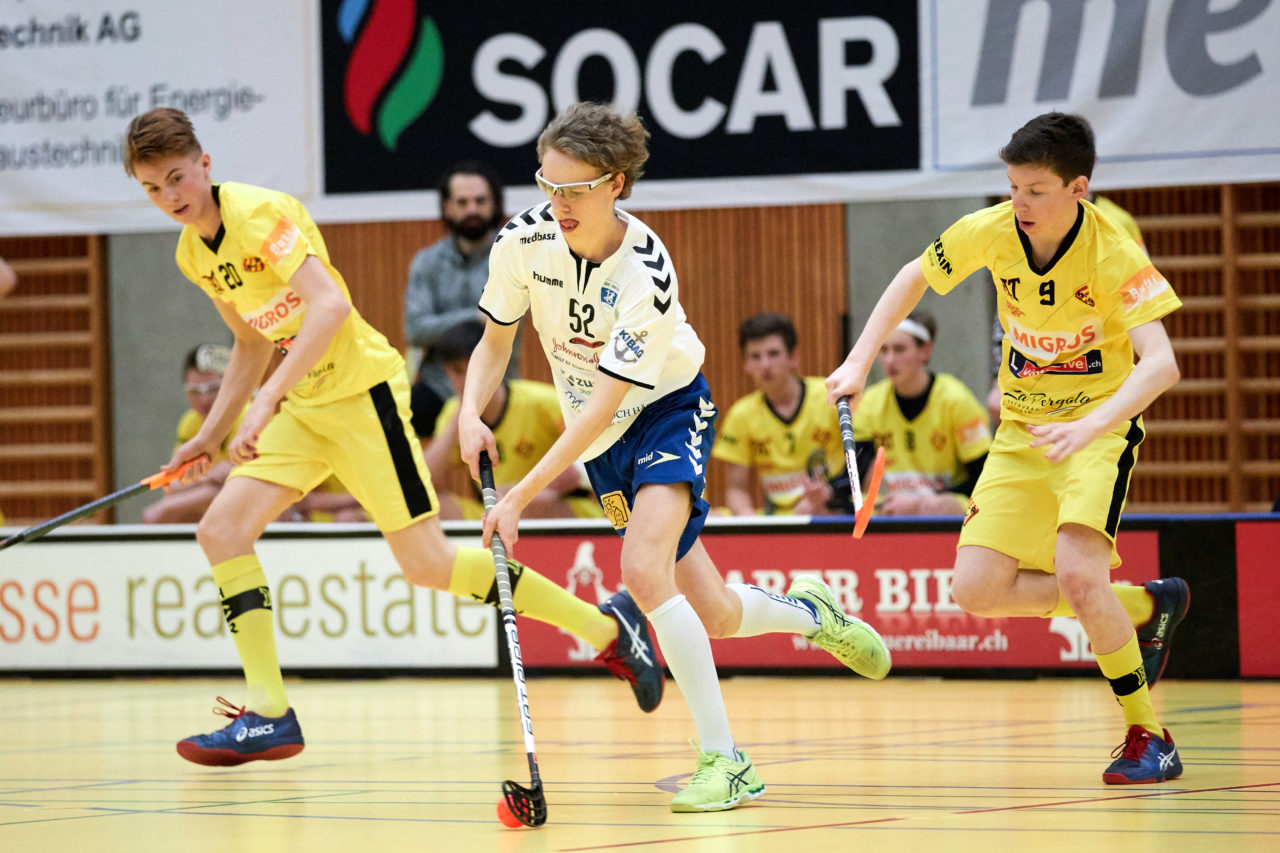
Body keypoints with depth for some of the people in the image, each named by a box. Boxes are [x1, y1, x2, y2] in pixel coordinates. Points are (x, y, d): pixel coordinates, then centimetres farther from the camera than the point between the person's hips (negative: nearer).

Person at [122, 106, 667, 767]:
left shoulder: (260, 213, -19)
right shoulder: (193, 252, 8)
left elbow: (331, 304, -32)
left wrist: (268, 399, -36)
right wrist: (210, 436, 17)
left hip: (360, 389, -8)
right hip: (302, 407, 8)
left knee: (426, 563, -9)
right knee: (221, 531, -8)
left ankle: (607, 625, 4)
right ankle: (267, 716, -4)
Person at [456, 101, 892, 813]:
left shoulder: (645, 273, -31)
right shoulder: (523, 242, -16)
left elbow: (604, 406, -32)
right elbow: (496, 342, 2)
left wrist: (521, 497, -35)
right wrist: (472, 412, -18)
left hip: (668, 413, -5)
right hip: (600, 441, 5)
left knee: (642, 567, -31)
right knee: (713, 617, 5)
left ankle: (725, 761, -26)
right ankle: (808, 612, 41)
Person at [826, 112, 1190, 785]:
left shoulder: (1112, 254, -23)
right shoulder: (991, 232, -10)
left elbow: (1160, 362, -33)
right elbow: (914, 276, 9)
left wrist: (1090, 426, -47)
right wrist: (859, 361, 0)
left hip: (1100, 427, -5)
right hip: (1021, 431, 5)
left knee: (1076, 572, -28)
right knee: (978, 591, -6)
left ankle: (1147, 738, -11)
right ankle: (1147, 606, 14)